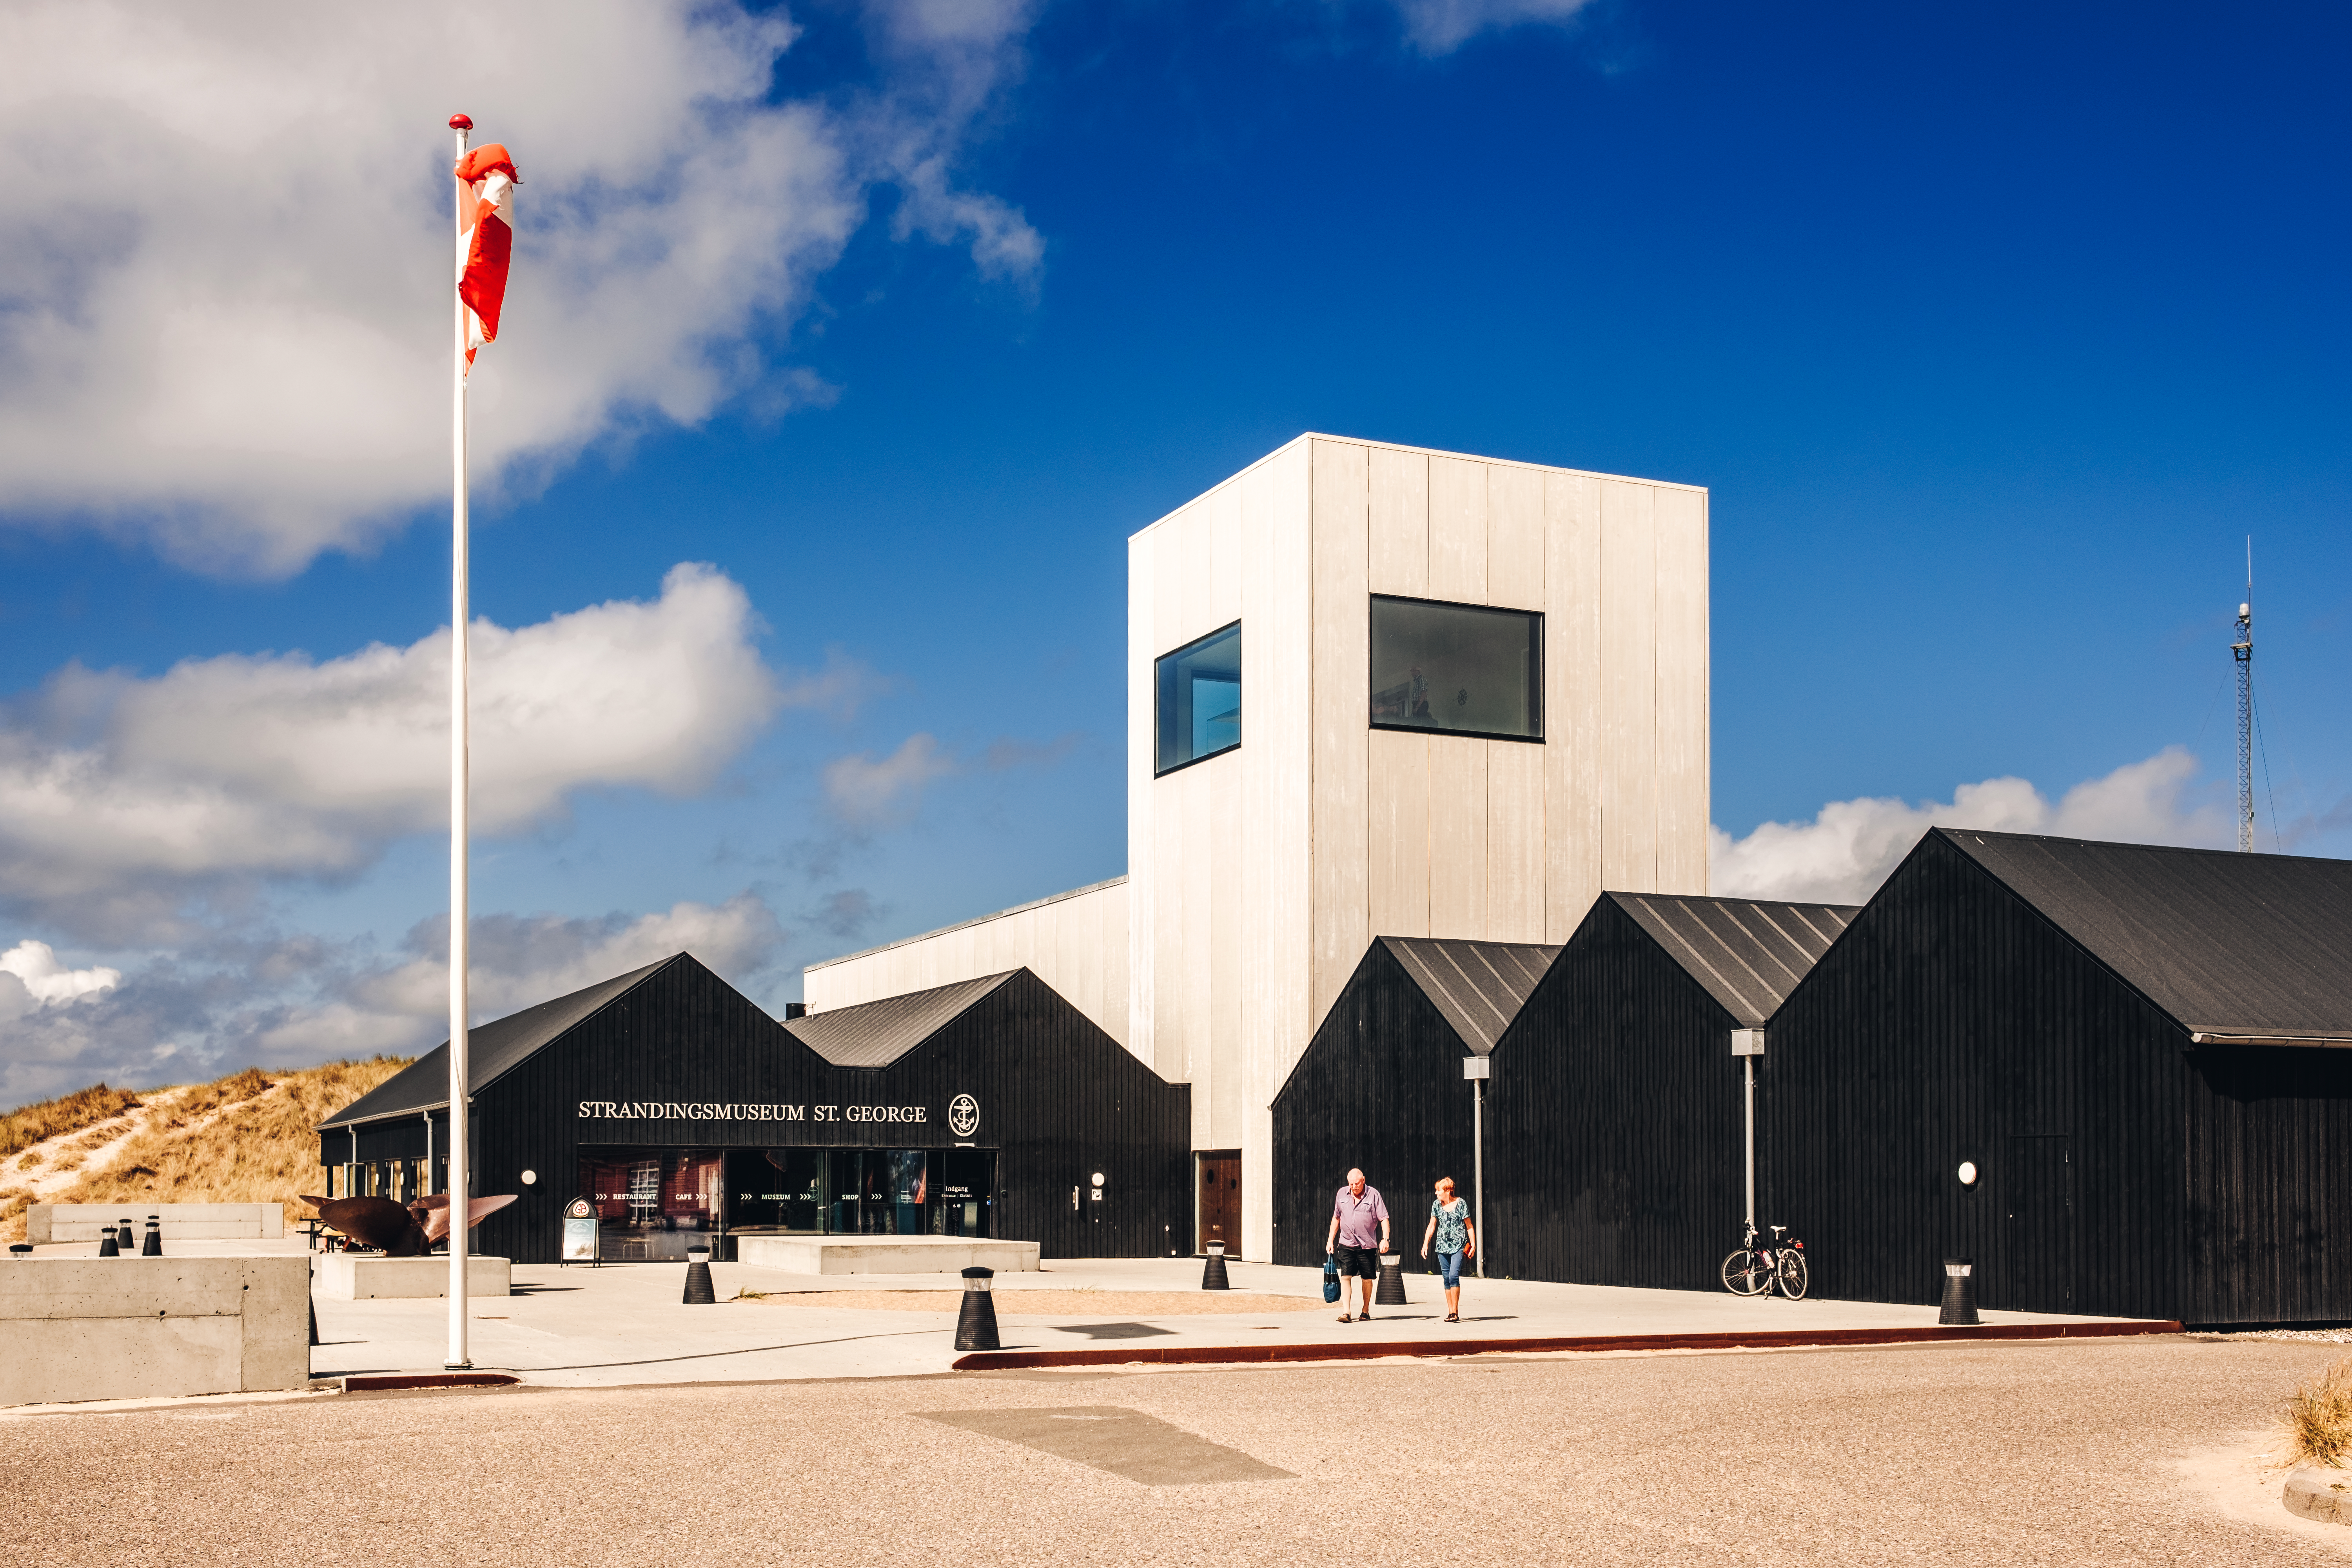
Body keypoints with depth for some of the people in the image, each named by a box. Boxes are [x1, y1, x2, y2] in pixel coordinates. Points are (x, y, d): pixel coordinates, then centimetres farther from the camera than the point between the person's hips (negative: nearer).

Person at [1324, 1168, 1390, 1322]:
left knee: (1367, 1279, 6)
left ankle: (1366, 1311, 23)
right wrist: (1330, 1240, 15)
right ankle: (1346, 1313, -14)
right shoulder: (1342, 1194, 8)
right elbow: (1336, 1218, 18)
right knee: (1345, 1276, -11)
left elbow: (1384, 1219, -4)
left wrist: (1385, 1238, -17)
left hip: (1367, 1245, -2)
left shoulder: (1373, 1194, -3)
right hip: (1346, 1244, 2)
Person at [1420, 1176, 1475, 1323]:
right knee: (1447, 1278, 5)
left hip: (1458, 1246, -5)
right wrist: (1425, 1244, 6)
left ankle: (1455, 1312, -13)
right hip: (1443, 1246, 5)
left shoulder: (1461, 1204, -5)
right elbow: (1432, 1226, 12)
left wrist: (1473, 1244, -4)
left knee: (1454, 1275, -17)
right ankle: (1451, 1312, 12)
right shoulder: (1437, 1205, 7)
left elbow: (1469, 1226, -1)